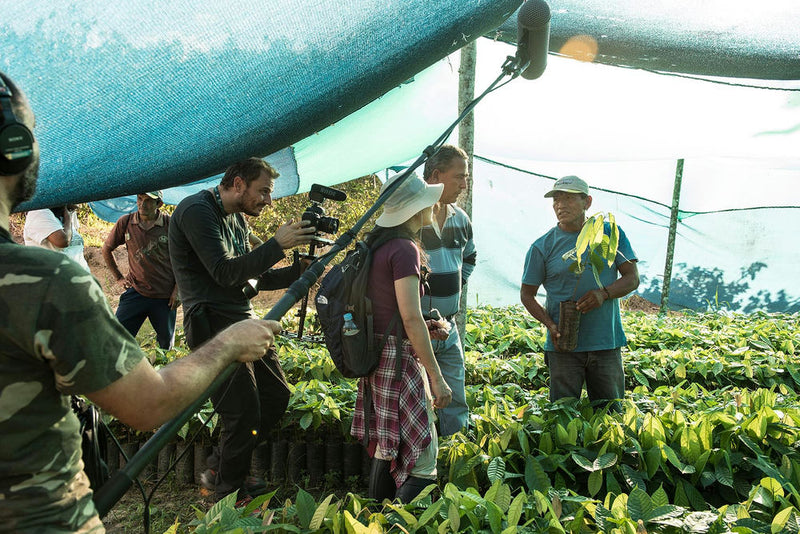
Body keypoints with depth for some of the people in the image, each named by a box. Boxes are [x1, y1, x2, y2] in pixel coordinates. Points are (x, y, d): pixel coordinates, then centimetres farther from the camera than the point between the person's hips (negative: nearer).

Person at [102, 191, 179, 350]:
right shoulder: (125, 222, 0)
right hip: (136, 292, 1)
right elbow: (106, 249, 16)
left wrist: (178, 289, -2)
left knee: (167, 345, 11)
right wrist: (118, 277, 12)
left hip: (165, 295, -1)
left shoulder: (170, 224, -5)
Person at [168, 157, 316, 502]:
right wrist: (277, 245, -22)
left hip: (243, 321, 10)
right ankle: (230, 493, 15)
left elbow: (255, 278, 18)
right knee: (244, 414, -9)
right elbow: (225, 272, -21)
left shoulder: (237, 218, 16)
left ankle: (219, 469, 27)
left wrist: (300, 270, 4)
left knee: (276, 397, 12)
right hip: (214, 325, -10)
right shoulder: (197, 210, -13)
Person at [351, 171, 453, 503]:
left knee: (385, 447, 18)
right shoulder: (404, 249, -15)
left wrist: (426, 327, 20)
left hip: (376, 357, 9)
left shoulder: (375, 245, 11)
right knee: (423, 455, -4)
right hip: (399, 359, -9)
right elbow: (411, 318, -20)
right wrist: (437, 378, -17)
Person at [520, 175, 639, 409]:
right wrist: (550, 325, -10)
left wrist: (604, 293, -15)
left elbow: (632, 278, 5)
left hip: (606, 343, 1)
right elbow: (527, 294, 5)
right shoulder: (543, 246, -1)